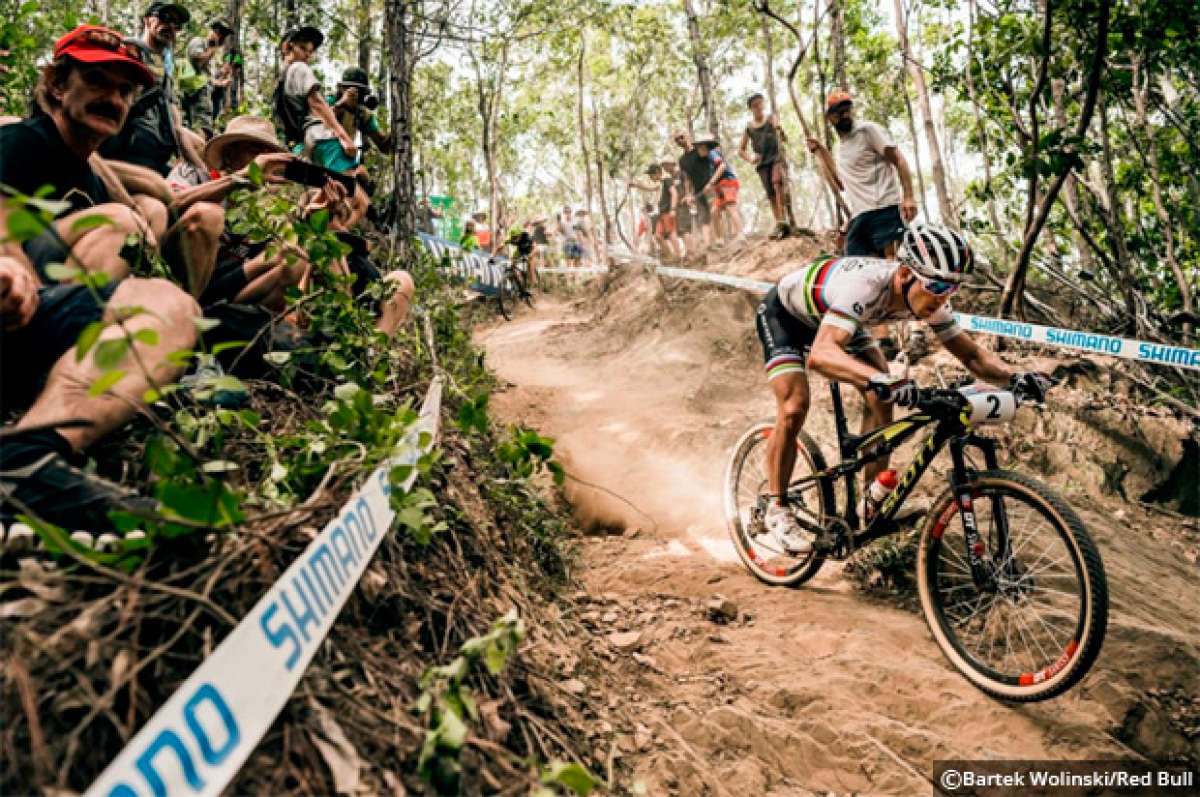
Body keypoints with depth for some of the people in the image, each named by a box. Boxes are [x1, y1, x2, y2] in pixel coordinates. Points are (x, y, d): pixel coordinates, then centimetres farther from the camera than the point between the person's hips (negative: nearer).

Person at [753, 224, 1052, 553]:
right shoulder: (866, 285, -43)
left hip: (829, 317, 7)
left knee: (881, 399, -7)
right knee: (794, 409, -21)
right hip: (783, 314, -6)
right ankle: (777, 509, -2)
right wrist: (880, 381, -72)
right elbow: (820, 354, -58)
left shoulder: (928, 297, -21)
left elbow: (972, 354, -12)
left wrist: (1014, 377, -32)